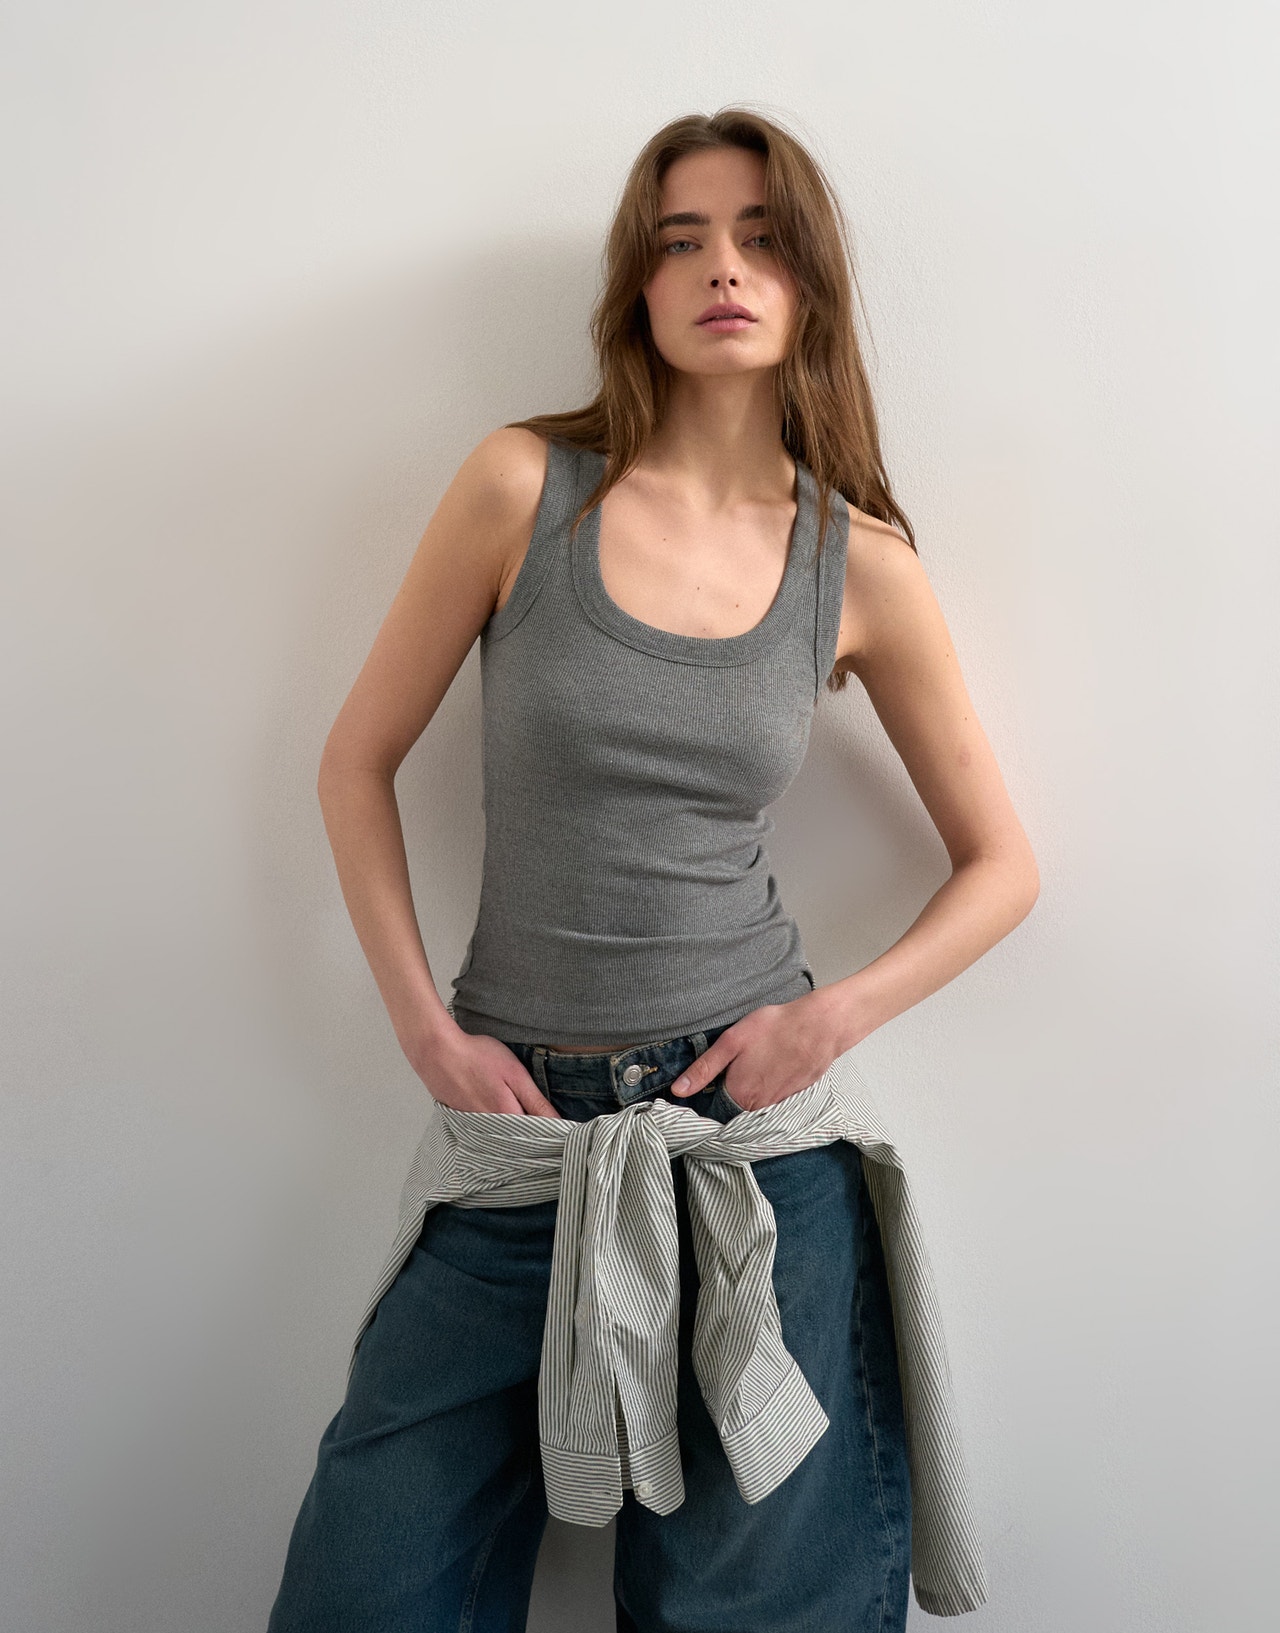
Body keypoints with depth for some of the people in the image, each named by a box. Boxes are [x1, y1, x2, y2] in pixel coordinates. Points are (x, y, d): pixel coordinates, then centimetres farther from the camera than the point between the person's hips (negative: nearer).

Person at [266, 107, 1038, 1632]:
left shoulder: (860, 566, -1)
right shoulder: (525, 485, -4)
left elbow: (1003, 861, 7)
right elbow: (357, 762, 2)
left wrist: (835, 1015, -7)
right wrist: (428, 1031, -3)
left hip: (756, 1117, 1)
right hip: (518, 1112, 0)